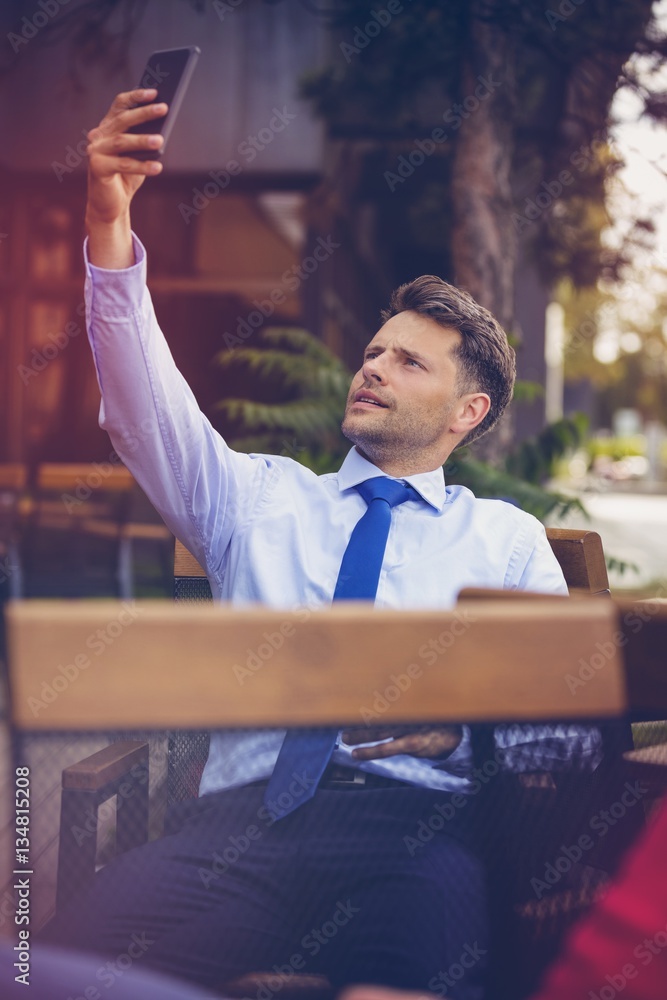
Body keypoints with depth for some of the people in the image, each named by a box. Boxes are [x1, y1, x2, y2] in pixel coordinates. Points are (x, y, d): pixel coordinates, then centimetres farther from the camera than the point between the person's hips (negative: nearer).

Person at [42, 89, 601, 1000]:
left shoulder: (507, 540, 18)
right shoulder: (261, 498, 23)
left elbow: (581, 724, 9)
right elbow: (147, 406, 7)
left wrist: (463, 724, -13)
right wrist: (110, 224, -7)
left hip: (418, 817, -1)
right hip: (246, 815, 2)